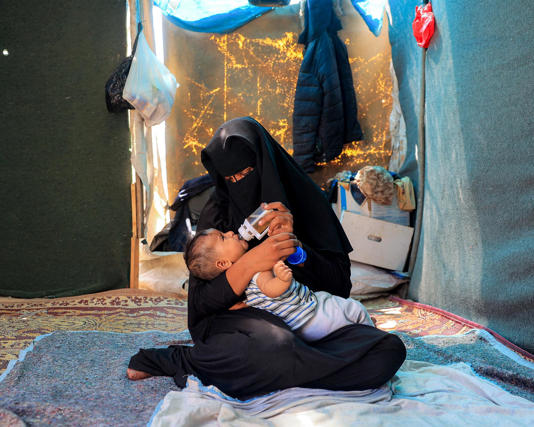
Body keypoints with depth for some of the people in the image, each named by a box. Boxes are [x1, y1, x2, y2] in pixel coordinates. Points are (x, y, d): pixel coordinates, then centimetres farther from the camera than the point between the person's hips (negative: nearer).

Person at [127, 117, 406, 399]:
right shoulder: (216, 213, -1)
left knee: (389, 349, -25)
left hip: (303, 322, 5)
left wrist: (293, 244, -19)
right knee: (274, 348, -41)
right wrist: (249, 263, -24)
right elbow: (200, 303, -7)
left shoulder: (305, 198, 2)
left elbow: (340, 284, -2)